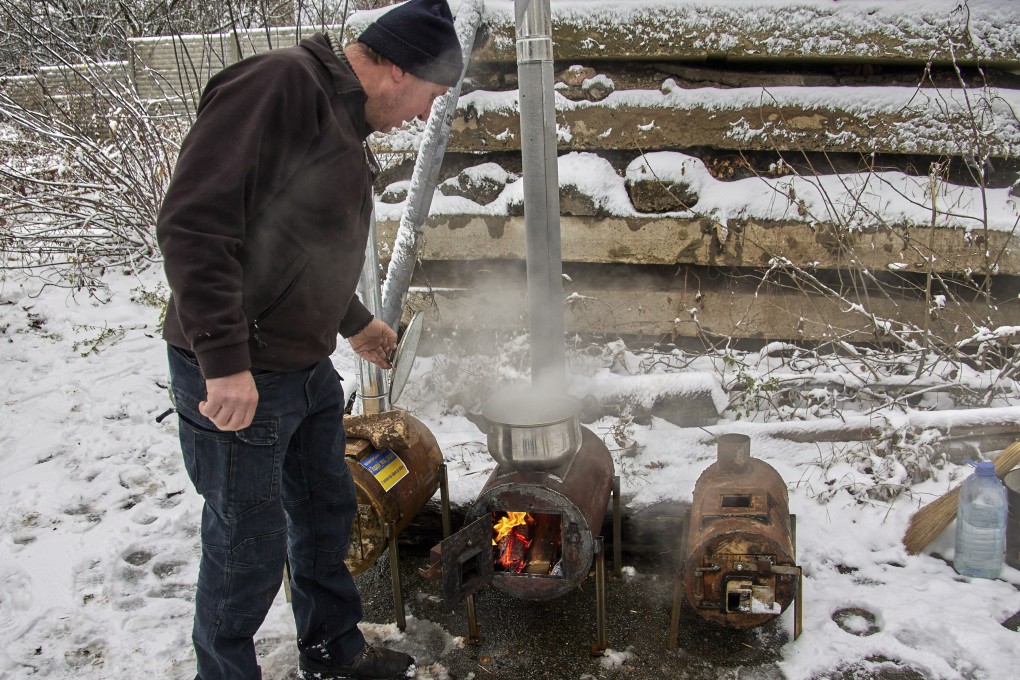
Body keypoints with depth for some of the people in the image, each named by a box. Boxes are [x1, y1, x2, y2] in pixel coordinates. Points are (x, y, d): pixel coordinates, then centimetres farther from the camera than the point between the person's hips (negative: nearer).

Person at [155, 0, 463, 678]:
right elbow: (193, 222, -27)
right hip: (236, 379, -10)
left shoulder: (348, 122, 13)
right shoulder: (281, 83, -19)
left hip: (308, 370, 10)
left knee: (326, 514, 21)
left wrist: (357, 323, 37)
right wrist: (224, 361, -30)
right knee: (250, 547, 5)